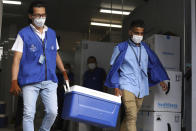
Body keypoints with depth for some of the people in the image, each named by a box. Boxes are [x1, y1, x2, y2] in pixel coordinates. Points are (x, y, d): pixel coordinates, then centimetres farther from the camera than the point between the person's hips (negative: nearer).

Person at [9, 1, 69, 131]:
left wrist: (64, 72, 16)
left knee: (52, 112, 0)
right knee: (29, 114, -3)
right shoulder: (24, 34, 1)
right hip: (30, 81, -3)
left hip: (49, 81, 4)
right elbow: (17, 59, -3)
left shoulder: (52, 33, 13)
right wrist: (14, 82, -11)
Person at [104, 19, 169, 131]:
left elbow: (154, 64, 19)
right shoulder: (122, 47, 1)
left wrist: (160, 80, 10)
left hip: (141, 88, 5)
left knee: (129, 117, 10)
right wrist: (116, 86, -3)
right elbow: (114, 68, 4)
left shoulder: (145, 48, 13)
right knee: (131, 116, -16)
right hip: (127, 86, -4)